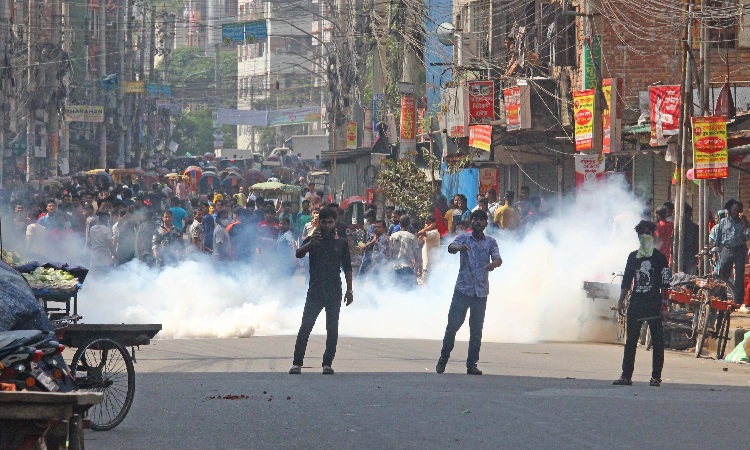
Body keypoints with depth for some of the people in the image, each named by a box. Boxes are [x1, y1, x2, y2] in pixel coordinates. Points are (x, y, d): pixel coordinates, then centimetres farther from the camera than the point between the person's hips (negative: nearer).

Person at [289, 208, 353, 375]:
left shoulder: (341, 243, 9)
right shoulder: (313, 241, 5)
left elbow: (347, 268, 12)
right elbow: (299, 254, -14)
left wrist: (349, 290, 8)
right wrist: (311, 243, -32)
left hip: (334, 293, 1)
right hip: (315, 291, -1)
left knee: (332, 330, 1)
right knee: (305, 327, -8)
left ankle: (328, 364, 7)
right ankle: (297, 363, -8)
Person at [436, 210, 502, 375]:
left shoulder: (490, 242, 8)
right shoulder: (464, 238, 5)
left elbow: (498, 259, -6)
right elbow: (451, 248, -14)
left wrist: (493, 264, -32)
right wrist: (459, 247, -39)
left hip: (481, 292, 1)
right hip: (463, 289, -1)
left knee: (477, 330, 2)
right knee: (453, 324, -4)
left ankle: (472, 364, 8)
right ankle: (443, 359, 11)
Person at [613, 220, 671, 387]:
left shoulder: (660, 257, 1)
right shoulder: (633, 257, 14)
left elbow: (665, 283, -2)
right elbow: (627, 281, 18)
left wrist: (664, 305, -9)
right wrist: (621, 301, 11)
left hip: (654, 304, -4)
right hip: (635, 303, 4)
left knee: (657, 340, -2)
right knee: (631, 340, 2)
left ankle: (656, 376, 2)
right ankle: (626, 376, 4)